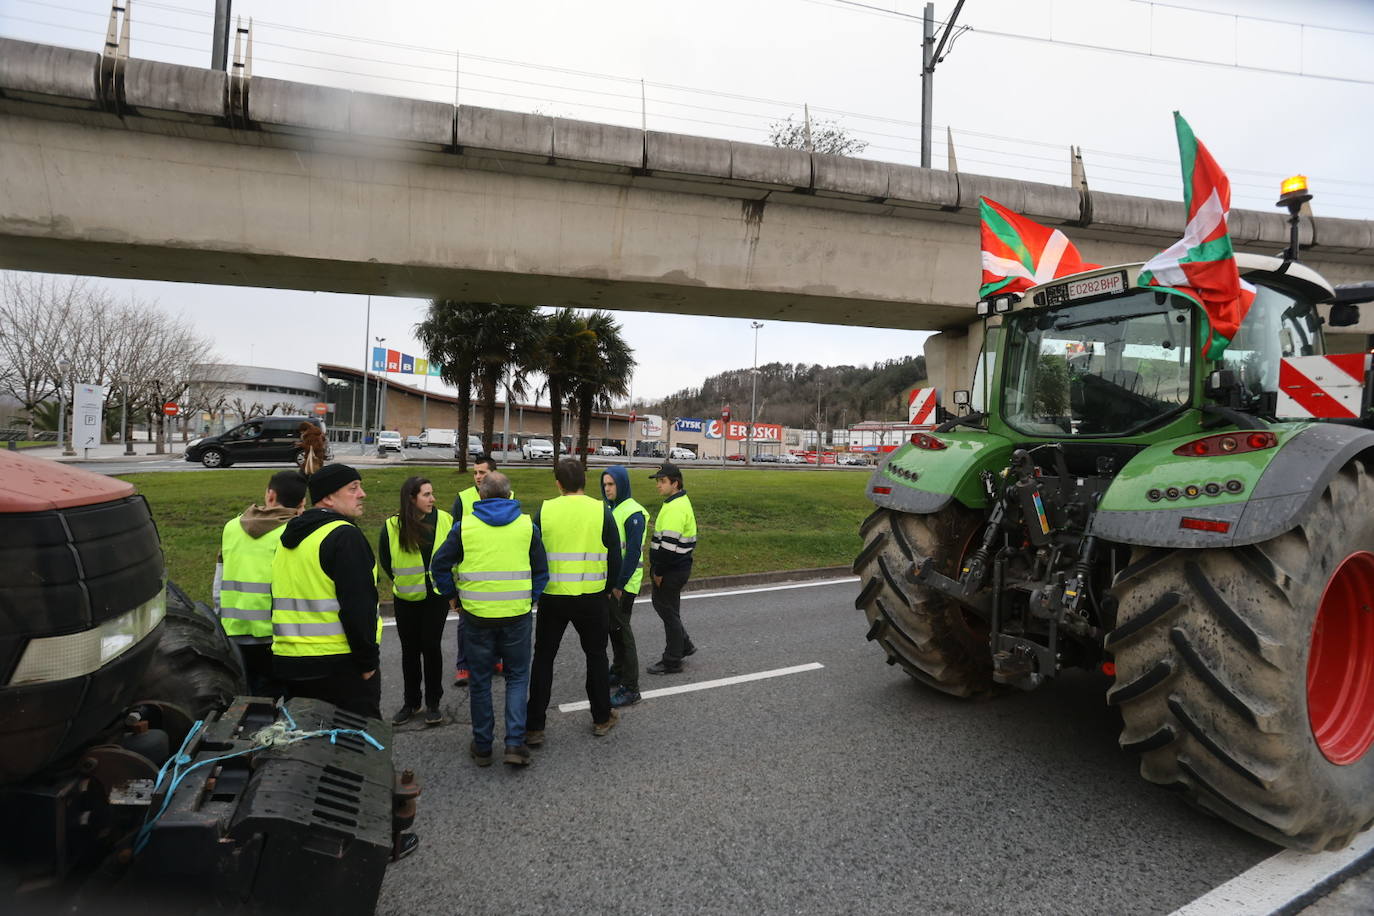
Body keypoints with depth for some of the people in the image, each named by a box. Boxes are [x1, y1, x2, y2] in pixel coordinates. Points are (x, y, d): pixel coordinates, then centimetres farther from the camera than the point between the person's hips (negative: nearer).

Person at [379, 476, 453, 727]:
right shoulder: (392, 527, -10)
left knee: (431, 647, 1)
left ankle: (433, 703, 16)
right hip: (407, 599, 1)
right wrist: (402, 581, 11)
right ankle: (411, 702, 28)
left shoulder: (445, 520, -8)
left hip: (437, 596, -1)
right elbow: (384, 561, 7)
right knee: (410, 650, 12)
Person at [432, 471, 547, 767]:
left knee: (480, 680, 15)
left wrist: (452, 596, 13)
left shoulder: (465, 525, -1)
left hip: (477, 613, 0)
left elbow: (439, 564, 1)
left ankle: (482, 746, 24)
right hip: (517, 614, 0)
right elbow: (541, 570, 5)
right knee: (517, 676, 15)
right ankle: (515, 742, 6)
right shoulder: (527, 525, 0)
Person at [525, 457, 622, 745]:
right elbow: (615, 559, -2)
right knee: (596, 656, 18)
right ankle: (602, 718, 28)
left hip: (552, 597, 0)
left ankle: (534, 727, 17)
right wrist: (606, 588, 15)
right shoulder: (602, 511, -7)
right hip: (592, 599, 0)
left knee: (543, 659, 13)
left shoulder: (544, 511, -6)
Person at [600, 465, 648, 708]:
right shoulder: (609, 509, 10)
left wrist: (620, 584, -19)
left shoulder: (633, 513, -16)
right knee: (613, 627, 18)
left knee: (621, 630, -5)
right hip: (609, 580, 8)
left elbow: (633, 552, -20)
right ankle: (618, 671, 35)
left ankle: (631, 688, 2)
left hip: (624, 583, -8)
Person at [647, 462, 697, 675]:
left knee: (669, 612, 2)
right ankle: (684, 645, 33)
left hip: (672, 570, -10)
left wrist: (659, 571, -17)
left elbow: (669, 544, -26)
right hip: (672, 568, 10)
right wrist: (657, 568, 17)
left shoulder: (676, 508, -22)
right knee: (661, 605, 21)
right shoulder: (678, 503, 12)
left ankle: (672, 661, 15)